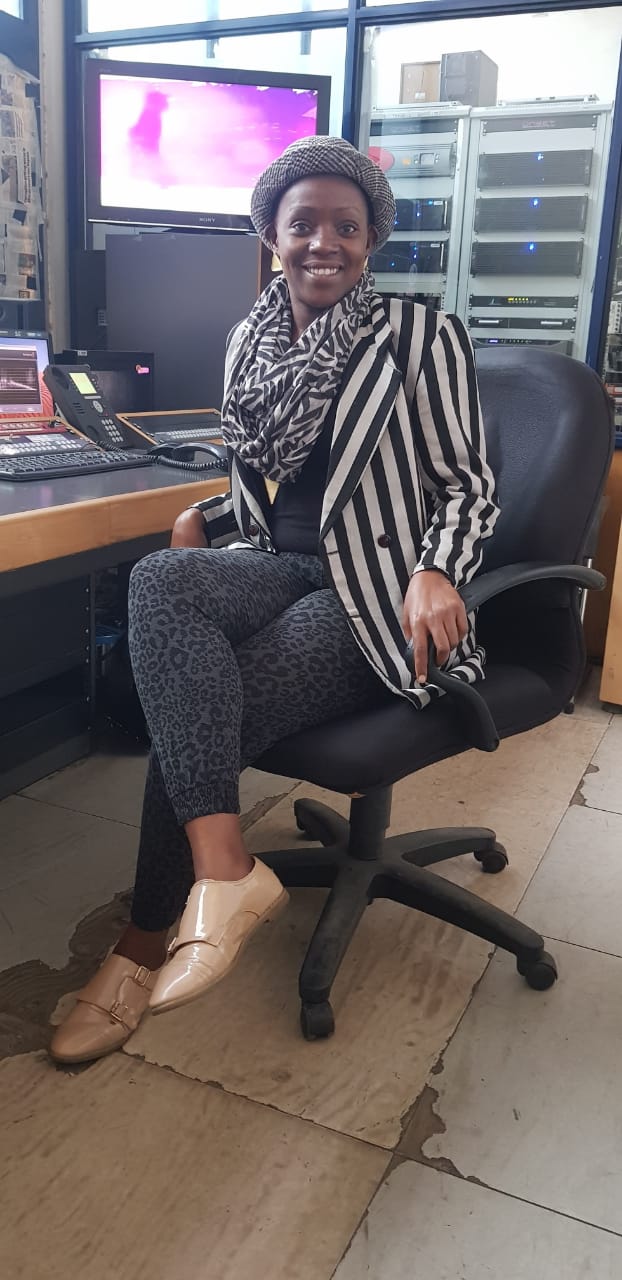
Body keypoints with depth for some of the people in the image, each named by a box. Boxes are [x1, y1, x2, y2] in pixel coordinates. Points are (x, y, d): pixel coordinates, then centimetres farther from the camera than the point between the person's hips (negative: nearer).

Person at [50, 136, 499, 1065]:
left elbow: (469, 484, -1)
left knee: (200, 715, -25)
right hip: (281, 567, 5)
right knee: (160, 580, -30)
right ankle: (225, 872, -34)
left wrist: (435, 573, -21)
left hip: (377, 589, -5)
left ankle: (146, 947, -5)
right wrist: (204, 518, 2)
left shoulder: (421, 341, -3)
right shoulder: (253, 344, 13)